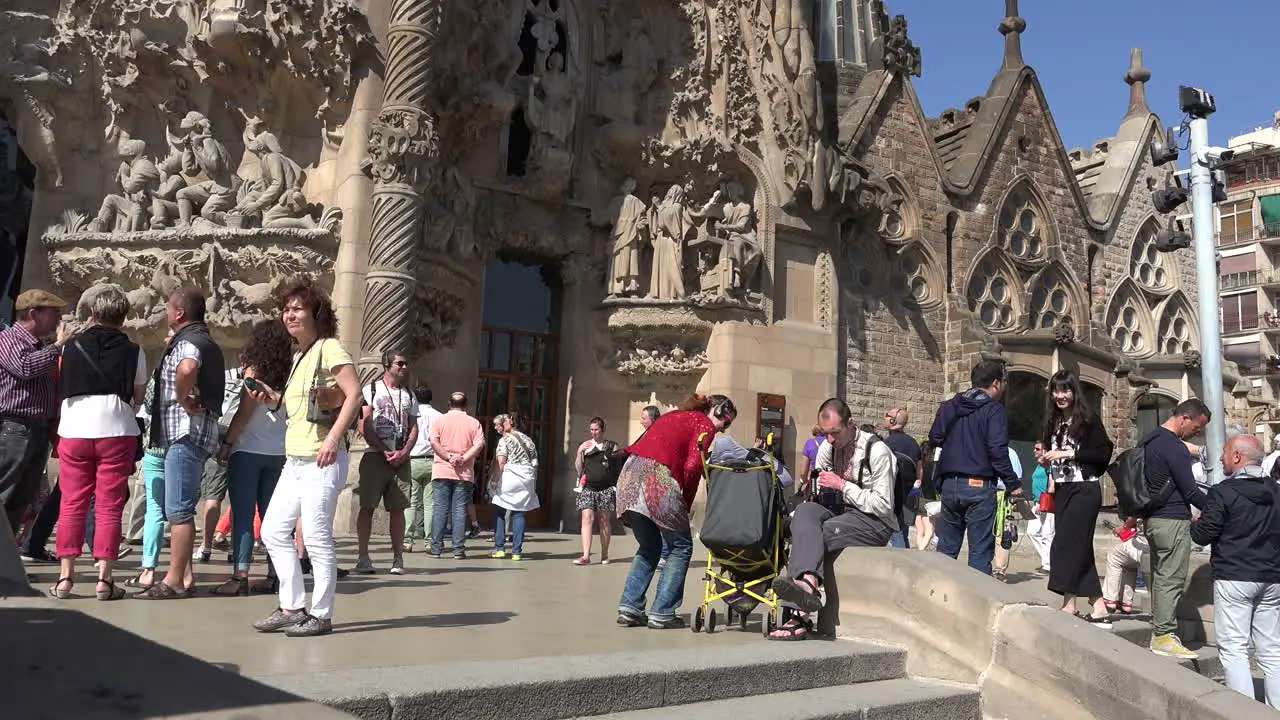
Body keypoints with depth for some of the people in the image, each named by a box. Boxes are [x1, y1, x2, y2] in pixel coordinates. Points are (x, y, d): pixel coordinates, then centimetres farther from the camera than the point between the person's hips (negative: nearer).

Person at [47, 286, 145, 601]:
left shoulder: (73, 345, 4)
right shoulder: (133, 351, 1)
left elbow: (61, 388, 9)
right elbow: (139, 398, 6)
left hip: (74, 430, 2)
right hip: (117, 432, -1)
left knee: (72, 504, 9)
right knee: (109, 507, 2)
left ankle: (65, 577, 9)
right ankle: (104, 578, 2)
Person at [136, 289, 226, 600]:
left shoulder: (189, 341, -12)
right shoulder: (204, 341, 21)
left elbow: (187, 368, -37)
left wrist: (184, 400, -22)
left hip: (187, 432, -11)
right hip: (188, 434, 11)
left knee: (178, 510, -7)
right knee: (179, 509, 14)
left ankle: (174, 581, -4)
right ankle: (184, 577, 18)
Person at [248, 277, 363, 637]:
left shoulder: (329, 348, -7)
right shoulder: (299, 356, 19)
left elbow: (354, 395, -17)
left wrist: (333, 438, -24)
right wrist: (272, 398, 10)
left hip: (321, 461, -9)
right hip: (294, 459, 10)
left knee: (317, 537, -6)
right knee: (273, 531, 10)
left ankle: (321, 615, 5)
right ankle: (292, 607, 18)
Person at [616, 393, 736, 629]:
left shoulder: (674, 416, 30)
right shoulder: (705, 425, 8)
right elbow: (692, 466, -7)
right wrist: (686, 503, 4)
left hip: (629, 476, 8)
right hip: (657, 479, -7)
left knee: (649, 548, 21)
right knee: (681, 547, 8)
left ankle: (629, 608, 14)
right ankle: (661, 614, 5)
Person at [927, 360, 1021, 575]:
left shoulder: (948, 407, 10)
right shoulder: (994, 410, -7)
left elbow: (933, 440, 11)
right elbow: (998, 451, -14)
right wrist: (1013, 484, -9)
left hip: (949, 485, 5)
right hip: (979, 485, -5)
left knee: (946, 548, 13)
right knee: (980, 550, 0)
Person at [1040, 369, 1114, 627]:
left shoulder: (1088, 419, -7)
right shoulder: (1053, 422, 12)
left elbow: (1104, 454, -14)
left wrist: (1069, 454, -17)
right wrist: (1047, 460, 1)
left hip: (1084, 490, -7)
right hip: (1062, 490, 7)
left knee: (1065, 545, -12)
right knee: (1079, 549, 7)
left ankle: (1069, 606, -5)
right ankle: (1099, 609, 11)